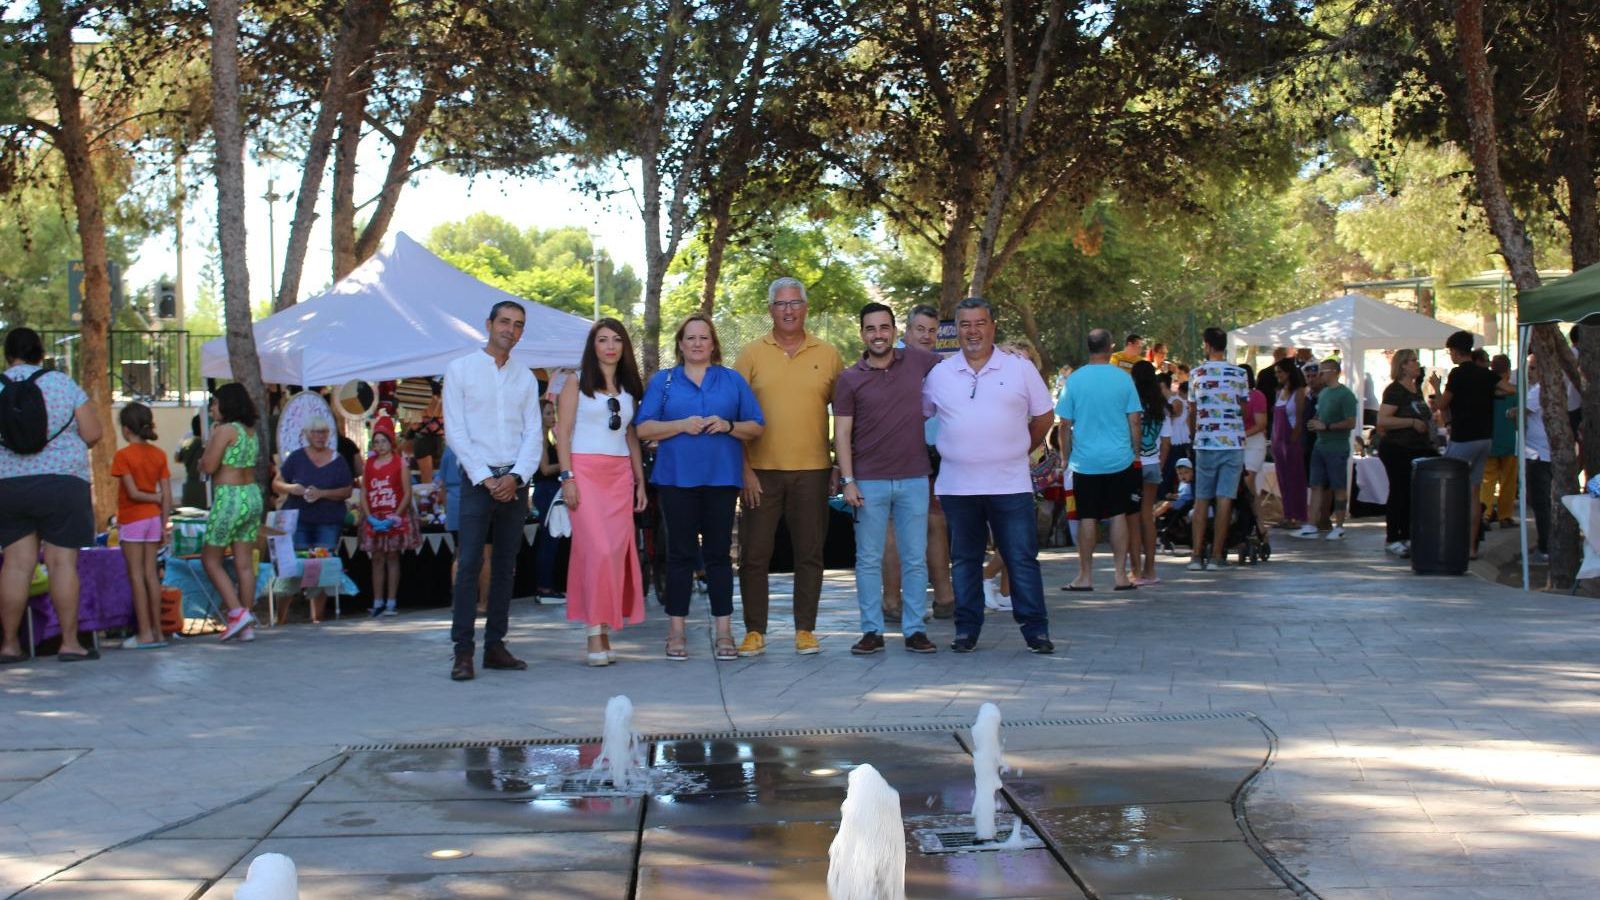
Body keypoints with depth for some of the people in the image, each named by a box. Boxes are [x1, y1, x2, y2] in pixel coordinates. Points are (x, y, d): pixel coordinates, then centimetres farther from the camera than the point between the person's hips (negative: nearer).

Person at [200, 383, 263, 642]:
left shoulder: (225, 430, -11)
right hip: (252, 495, 7)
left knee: (210, 559, 6)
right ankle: (247, 626, 7)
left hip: (229, 498, -7)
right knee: (245, 563, 7)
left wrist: (210, 440, 1)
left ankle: (237, 612, -6)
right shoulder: (251, 431, 12)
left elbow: (208, 466, -15)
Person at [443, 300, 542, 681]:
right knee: (469, 564, -11)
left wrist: (515, 477, -9)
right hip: (477, 479, -4)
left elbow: (533, 433, 7)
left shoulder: (526, 377, 13)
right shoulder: (461, 369, 3)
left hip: (515, 482, 4)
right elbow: (455, 431, -3)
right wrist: (486, 478, -11)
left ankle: (495, 645, 10)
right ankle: (463, 651, -11)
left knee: (505, 567, 6)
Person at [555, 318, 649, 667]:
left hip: (620, 475, 4)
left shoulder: (629, 388, 17)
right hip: (585, 471, -4)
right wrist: (567, 477, -11)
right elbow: (562, 432, -2)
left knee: (618, 551, -2)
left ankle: (605, 629, 4)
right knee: (597, 550, -14)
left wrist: (640, 482, 12)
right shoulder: (577, 383, 4)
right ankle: (594, 633, -10)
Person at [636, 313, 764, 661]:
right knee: (681, 553, 0)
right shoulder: (662, 381, 9)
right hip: (676, 477, -1)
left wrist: (728, 426, -10)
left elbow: (756, 427, 8)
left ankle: (724, 632, 6)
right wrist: (682, 425, -13)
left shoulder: (733, 381, 12)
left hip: (722, 477, 1)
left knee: (718, 553, 2)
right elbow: (644, 429, 1)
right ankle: (677, 631, 6)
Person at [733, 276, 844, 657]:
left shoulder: (827, 355, 5)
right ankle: (754, 632, 11)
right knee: (754, 554, 2)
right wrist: (744, 468, -7)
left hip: (812, 471, 1)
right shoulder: (752, 355, 2)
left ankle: (805, 631, 15)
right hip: (761, 471, -1)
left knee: (809, 554, 6)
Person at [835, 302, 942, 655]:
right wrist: (848, 480, -9)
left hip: (914, 480, 1)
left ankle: (914, 630, 12)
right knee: (868, 560, 3)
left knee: (915, 559, 5)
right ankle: (872, 630, 10)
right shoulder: (850, 379, 0)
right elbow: (842, 433, -1)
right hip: (869, 481, -1)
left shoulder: (916, 361, 4)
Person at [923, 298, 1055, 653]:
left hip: (1010, 485, -2)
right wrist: (955, 451, 11)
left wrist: (1020, 450, 10)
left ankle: (1035, 630, 6)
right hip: (957, 486, 2)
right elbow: (919, 414, 16)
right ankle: (966, 630, 16)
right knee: (965, 560, 8)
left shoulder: (1020, 369, 3)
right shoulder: (939, 374, 6)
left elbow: (1043, 416, 11)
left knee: (1022, 559, -1)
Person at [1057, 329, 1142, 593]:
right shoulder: (1123, 379, -3)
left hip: (1085, 462, -1)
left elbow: (1065, 425, -1)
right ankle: (1121, 574, 7)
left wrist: (1066, 458, 9)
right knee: (1119, 515, 7)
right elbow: (1135, 422, 0)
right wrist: (1136, 452, 11)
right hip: (1119, 459, 1)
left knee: (1087, 518, 4)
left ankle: (1085, 576, 8)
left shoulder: (1074, 380, -4)